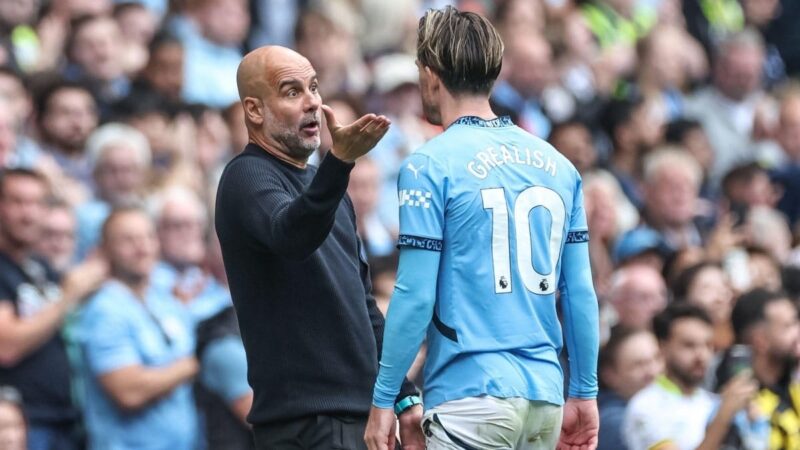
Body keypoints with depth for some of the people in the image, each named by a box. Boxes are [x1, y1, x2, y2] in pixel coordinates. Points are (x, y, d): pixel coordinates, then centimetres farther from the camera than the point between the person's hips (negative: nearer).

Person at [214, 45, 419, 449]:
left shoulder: (317, 183, 20)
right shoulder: (249, 178, -8)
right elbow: (290, 235, -32)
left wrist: (405, 396, 21)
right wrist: (339, 162, -47)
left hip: (359, 413, 9)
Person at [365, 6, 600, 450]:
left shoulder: (431, 165, -6)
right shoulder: (558, 164, 11)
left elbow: (415, 295, -9)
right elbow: (580, 292, 11)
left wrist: (383, 399, -3)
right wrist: (585, 392, 18)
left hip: (470, 398, -6)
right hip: (544, 395, 6)